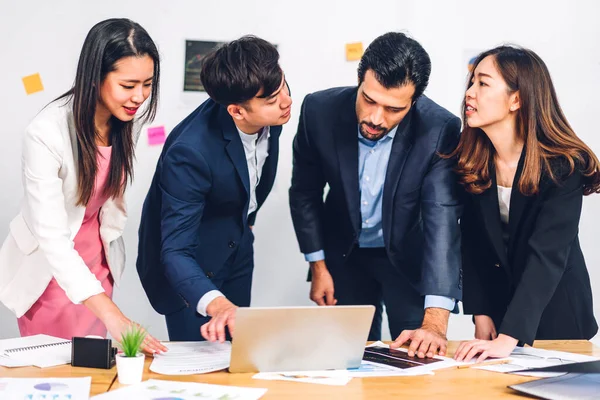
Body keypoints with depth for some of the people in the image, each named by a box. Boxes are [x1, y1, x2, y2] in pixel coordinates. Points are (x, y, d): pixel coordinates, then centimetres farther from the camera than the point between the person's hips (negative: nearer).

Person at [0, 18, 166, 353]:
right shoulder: (47, 133, -29)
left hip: (96, 262, 5)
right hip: (47, 268, -4)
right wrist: (113, 317, -41)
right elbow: (51, 236, -32)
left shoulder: (128, 120, -11)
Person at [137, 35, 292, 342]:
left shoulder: (269, 116, -18)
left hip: (236, 245, 6)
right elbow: (176, 252, -37)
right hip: (192, 261, -6)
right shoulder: (189, 152, -37)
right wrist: (216, 304, -53)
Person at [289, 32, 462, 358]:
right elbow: (305, 192, -4)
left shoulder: (440, 130, -27)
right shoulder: (319, 110, -20)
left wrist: (435, 320, -39)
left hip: (409, 256, -2)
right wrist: (318, 266, -3)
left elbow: (443, 218, -31)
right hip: (344, 254, 2)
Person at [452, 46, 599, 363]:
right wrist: (480, 314, -8)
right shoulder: (470, 159, -8)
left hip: (555, 310, -4)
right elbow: (472, 243, -1)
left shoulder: (563, 166, -23)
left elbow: (547, 256, -30)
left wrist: (508, 338, -39)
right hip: (498, 301, 4)